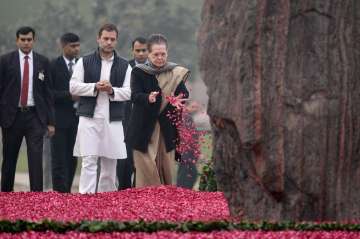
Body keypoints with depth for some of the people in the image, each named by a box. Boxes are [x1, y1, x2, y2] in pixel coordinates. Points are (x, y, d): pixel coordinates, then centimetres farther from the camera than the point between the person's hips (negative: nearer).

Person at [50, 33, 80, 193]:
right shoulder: (53, 66, -2)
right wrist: (69, 96, -16)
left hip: (77, 118, 4)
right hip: (60, 118, -4)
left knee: (72, 158, 6)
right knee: (59, 159, -5)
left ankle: (67, 191, 11)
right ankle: (60, 192, -6)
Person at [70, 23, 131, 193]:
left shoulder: (124, 66, 10)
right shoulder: (85, 62, 6)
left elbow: (128, 92, 3)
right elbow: (74, 87, 0)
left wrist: (112, 90, -14)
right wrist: (95, 87, -12)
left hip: (113, 120, 2)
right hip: (89, 118, -2)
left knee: (110, 163, 7)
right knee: (89, 161, -10)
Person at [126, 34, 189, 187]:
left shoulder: (176, 73, 4)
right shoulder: (139, 72, -2)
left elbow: (184, 94, -5)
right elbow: (135, 96, -13)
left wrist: (178, 100, -30)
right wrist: (148, 98, -36)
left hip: (167, 128, 2)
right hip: (145, 129, -2)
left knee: (167, 168, 4)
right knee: (147, 169, -4)